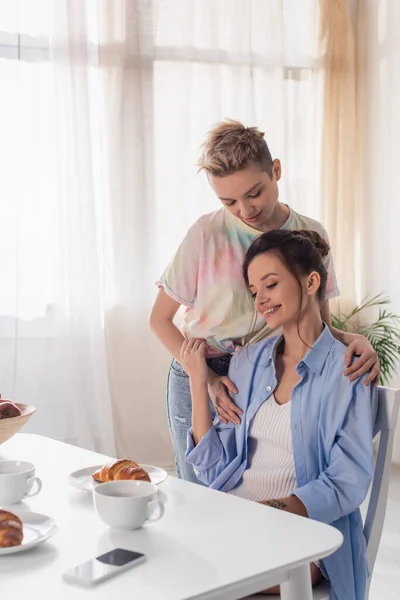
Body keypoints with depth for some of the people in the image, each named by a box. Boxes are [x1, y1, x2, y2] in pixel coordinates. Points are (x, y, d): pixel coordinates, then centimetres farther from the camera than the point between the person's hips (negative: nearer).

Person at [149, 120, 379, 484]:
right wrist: (207, 378, -19)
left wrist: (353, 341, -19)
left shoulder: (310, 235, -3)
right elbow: (160, 319, -5)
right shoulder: (207, 234, -11)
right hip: (200, 379, -2)